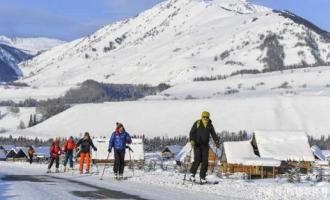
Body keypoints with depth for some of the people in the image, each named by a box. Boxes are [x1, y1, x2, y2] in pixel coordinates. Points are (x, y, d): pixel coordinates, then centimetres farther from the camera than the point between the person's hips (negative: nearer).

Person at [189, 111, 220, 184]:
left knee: (205, 161, -4)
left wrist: (216, 142, 0)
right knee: (197, 160, -14)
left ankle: (202, 177, 2)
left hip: (205, 145, 3)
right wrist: (192, 140, -19)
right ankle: (192, 174, 2)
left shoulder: (210, 125, 8)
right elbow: (192, 132, -4)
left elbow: (213, 134, 14)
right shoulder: (197, 123, -2)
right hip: (197, 144, -3)